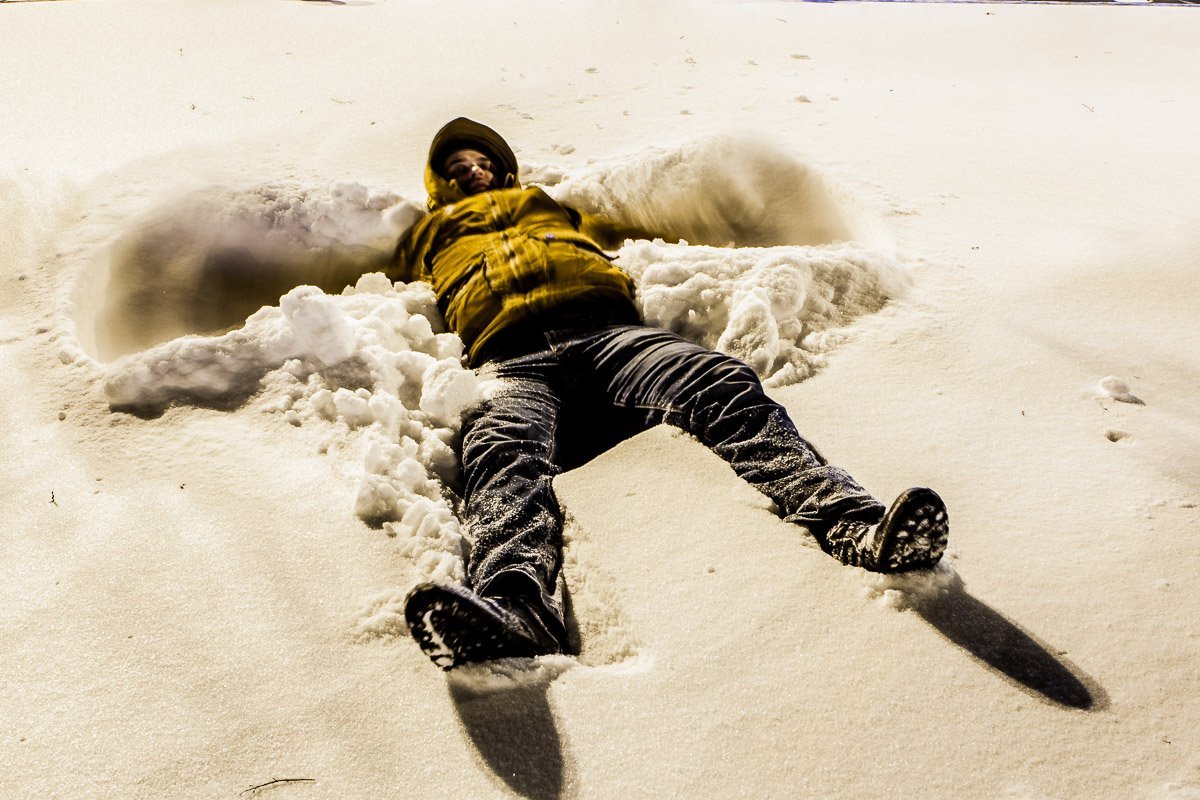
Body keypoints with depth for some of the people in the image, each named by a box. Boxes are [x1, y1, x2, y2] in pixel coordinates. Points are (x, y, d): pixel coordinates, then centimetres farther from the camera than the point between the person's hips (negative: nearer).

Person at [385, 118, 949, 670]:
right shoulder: (429, 238, 40)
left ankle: (851, 523, -46)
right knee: (505, 452, -37)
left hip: (607, 331, 2)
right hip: (512, 360, -2)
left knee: (724, 385, -28)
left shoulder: (553, 206, 43)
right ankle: (516, 606, -63)